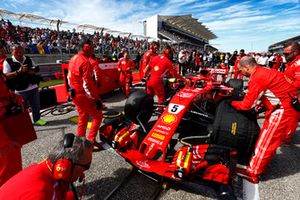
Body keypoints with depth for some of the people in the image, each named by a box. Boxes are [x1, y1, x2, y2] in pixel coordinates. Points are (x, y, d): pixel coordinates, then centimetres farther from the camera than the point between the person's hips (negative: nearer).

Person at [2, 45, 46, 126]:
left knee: (36, 105, 12)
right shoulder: (8, 62, -4)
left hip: (33, 87, 4)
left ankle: (37, 119, 29)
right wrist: (18, 71, -25)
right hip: (20, 90, -4)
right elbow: (6, 76, -10)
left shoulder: (29, 60, 7)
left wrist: (32, 71, -8)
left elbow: (35, 70, 15)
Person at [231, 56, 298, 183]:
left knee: (266, 141, -4)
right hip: (288, 106, 10)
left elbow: (246, 105, -16)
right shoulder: (263, 71, 8)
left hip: (283, 110, -9)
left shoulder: (256, 78, -21)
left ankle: (252, 173, 6)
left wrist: (232, 103, 0)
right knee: (272, 136, 23)